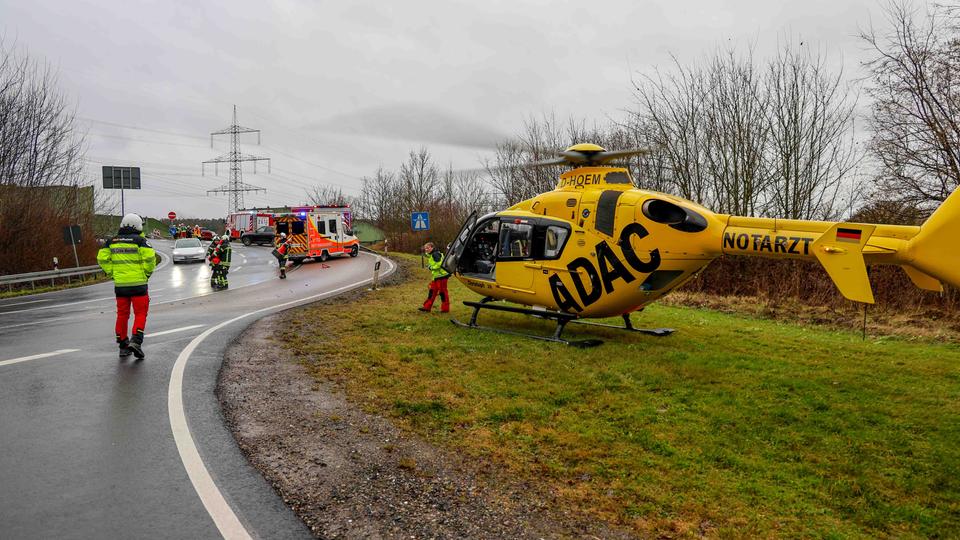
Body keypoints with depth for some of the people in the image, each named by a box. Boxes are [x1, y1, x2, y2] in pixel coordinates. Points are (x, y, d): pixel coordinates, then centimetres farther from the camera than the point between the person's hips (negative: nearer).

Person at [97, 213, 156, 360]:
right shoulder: (139, 240, -5)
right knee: (140, 313, 3)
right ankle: (136, 341, -14)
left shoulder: (112, 241, 8)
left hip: (120, 284, 4)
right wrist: (147, 273, -1)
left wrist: (112, 273, 11)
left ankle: (123, 346, 18)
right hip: (138, 283, -4)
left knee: (122, 314, 13)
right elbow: (150, 257, -15)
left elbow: (102, 259, 5)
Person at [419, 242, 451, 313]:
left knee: (442, 291, -4)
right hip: (436, 276, 11)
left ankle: (445, 308, 4)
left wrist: (431, 267, -15)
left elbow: (440, 264, -24)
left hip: (441, 275, -11)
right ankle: (427, 306, 17)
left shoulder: (435, 254, -15)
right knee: (432, 291, 12)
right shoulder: (431, 255, 17)